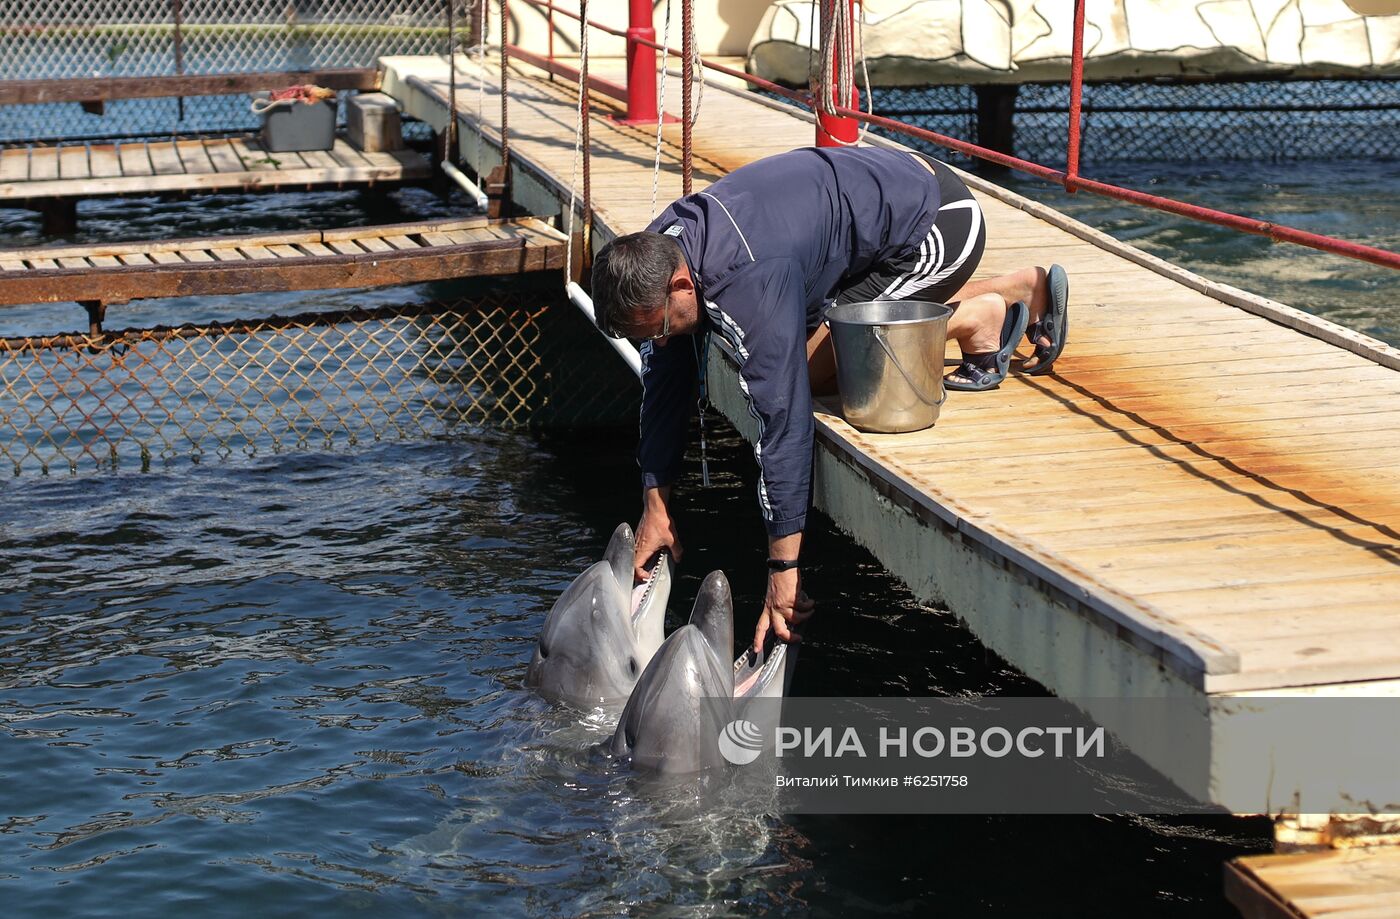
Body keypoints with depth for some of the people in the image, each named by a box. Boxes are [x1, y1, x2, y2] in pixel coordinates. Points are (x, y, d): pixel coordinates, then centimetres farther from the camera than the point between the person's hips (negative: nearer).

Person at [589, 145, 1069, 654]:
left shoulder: (748, 283, -36)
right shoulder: (656, 254, -10)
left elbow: (782, 417, -37)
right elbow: (664, 379, 0)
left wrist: (784, 568, -36)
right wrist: (655, 507, 0)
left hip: (939, 218, -9)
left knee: (810, 366, -14)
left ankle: (980, 322, 0)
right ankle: (1027, 291, 32)